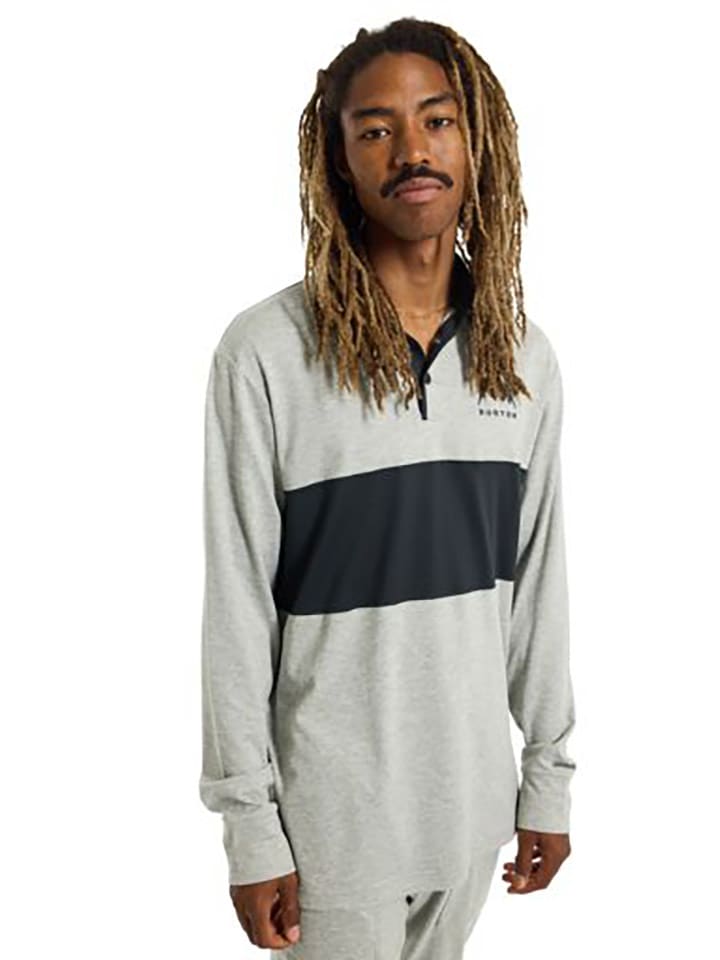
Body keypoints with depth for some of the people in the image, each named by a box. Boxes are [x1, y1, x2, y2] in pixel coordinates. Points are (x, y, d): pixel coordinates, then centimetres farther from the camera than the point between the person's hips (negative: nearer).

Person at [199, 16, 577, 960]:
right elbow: (237, 603, -11)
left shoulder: (526, 357, -1)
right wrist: (249, 825, -9)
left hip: (475, 790, 4)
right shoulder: (267, 351, -14)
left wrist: (549, 776, 8)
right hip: (331, 804, -4)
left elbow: (538, 581, 5)